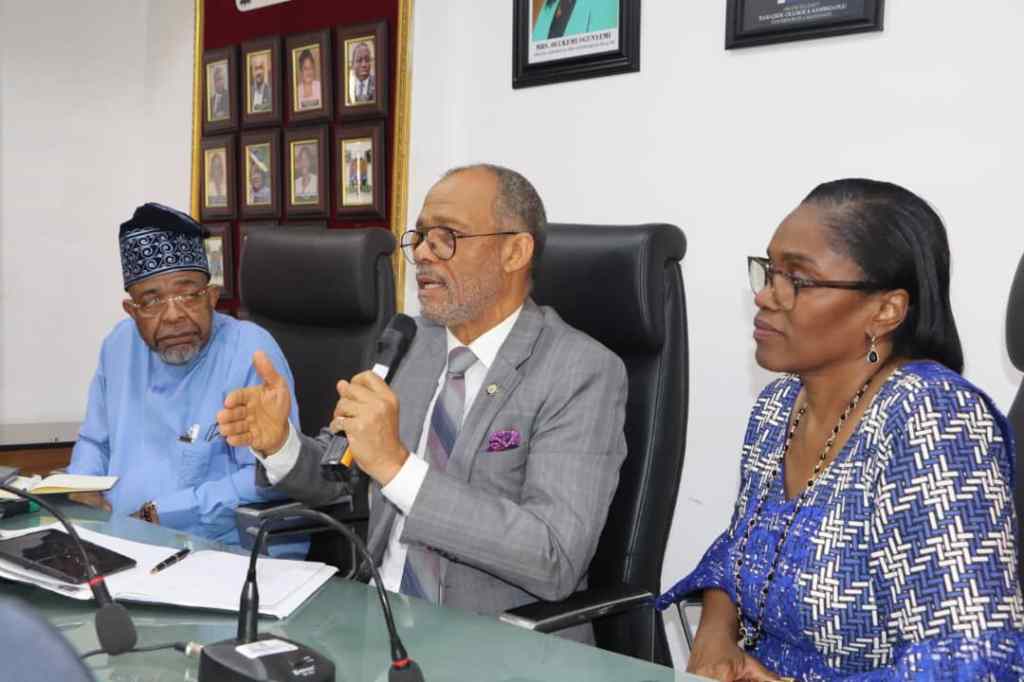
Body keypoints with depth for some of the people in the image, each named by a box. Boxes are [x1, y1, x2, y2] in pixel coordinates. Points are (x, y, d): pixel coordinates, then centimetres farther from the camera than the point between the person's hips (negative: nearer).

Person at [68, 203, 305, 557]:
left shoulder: (250, 351, -13)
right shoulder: (120, 344, 10)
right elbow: (95, 440, 24)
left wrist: (158, 514, -17)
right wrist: (83, 488, 3)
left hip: (234, 555, -6)